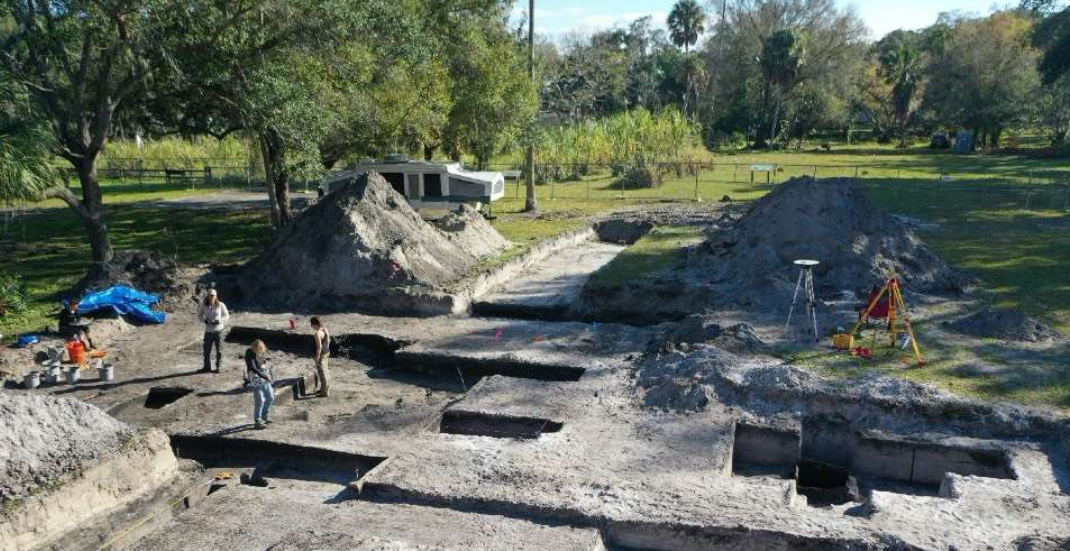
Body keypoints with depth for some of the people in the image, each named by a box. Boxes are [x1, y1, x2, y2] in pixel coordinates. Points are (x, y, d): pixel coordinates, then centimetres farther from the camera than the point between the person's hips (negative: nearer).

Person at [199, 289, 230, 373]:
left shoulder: (220, 305, -6)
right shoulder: (204, 305, 0)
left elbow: (226, 316, 1)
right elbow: (200, 315, 13)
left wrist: (218, 320, -14)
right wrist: (204, 320, -8)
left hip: (218, 330, -2)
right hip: (208, 331, 2)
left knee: (219, 350, 4)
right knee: (207, 350, 6)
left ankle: (219, 367, 16)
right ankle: (207, 367, 20)